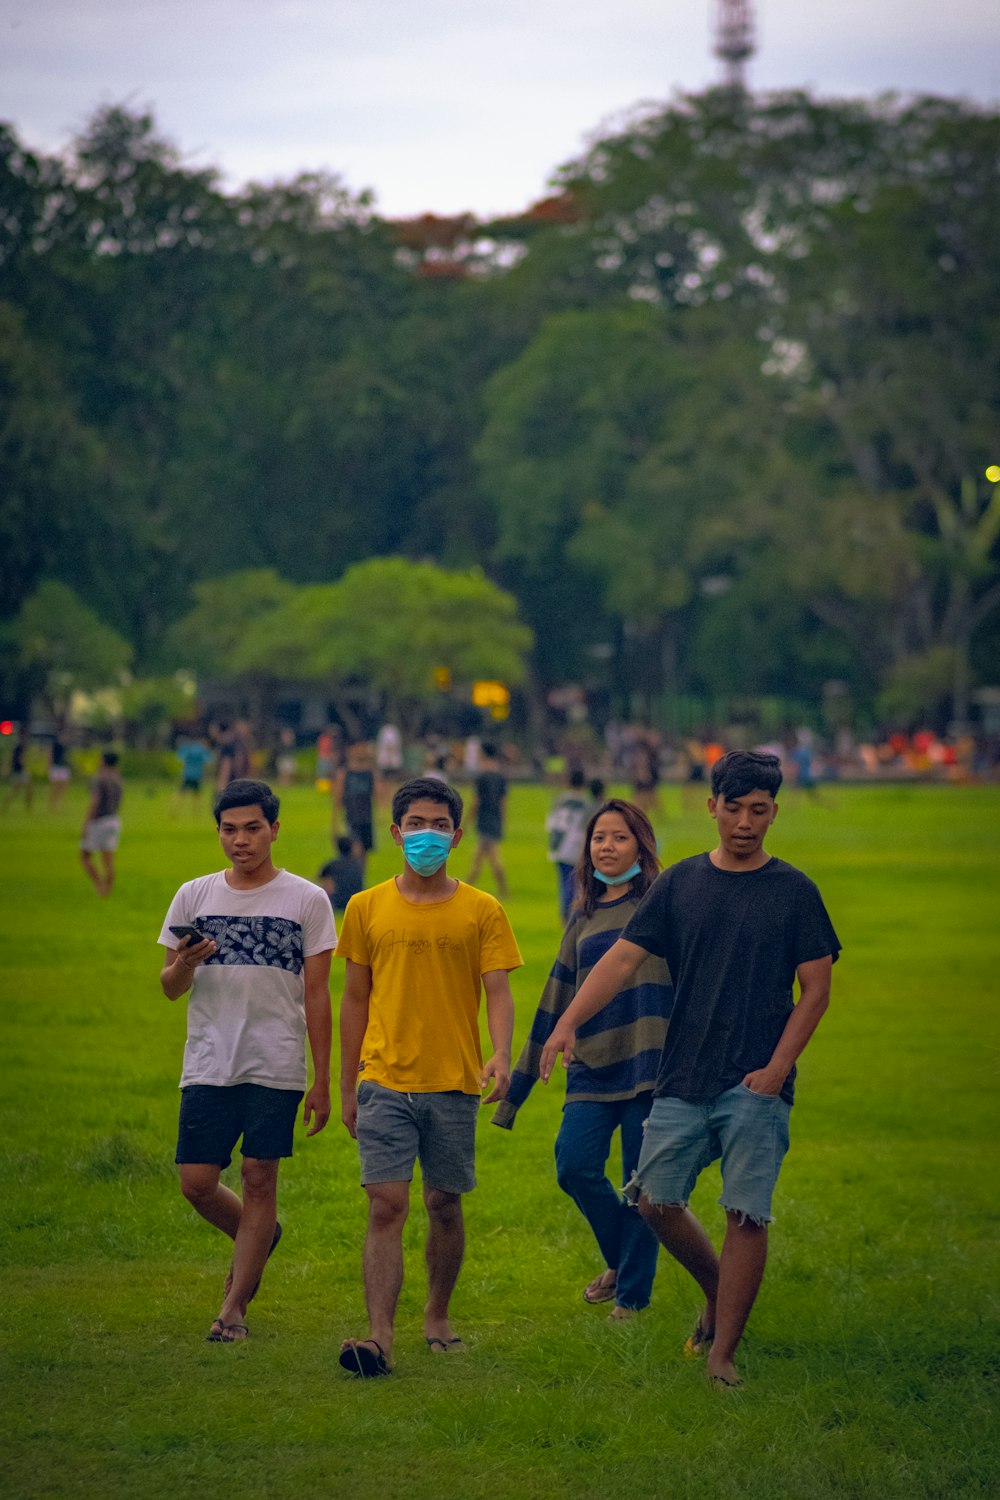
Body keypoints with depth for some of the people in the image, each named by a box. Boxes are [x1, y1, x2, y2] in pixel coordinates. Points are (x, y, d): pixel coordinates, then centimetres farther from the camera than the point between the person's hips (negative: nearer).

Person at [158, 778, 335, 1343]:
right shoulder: (195, 896, 7)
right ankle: (260, 1237, 29)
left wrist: (322, 1082, 0)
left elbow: (317, 996, 2)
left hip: (276, 1066, -2)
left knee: (259, 1179, -3)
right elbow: (170, 989, 11)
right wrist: (183, 967, -14)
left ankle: (234, 1308, 6)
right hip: (208, 1064, 3)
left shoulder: (307, 900, 1)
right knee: (197, 1182, -1)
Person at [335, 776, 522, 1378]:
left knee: (445, 1204, 9)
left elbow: (498, 992, -3)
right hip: (385, 1080, 0)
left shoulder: (482, 912, 3)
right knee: (387, 1205, -10)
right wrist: (347, 1088, 12)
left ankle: (437, 1317, 29)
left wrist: (500, 1058, -21)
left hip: (453, 1082, 0)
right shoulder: (367, 909, 7)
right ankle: (380, 1338, -16)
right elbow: (356, 1000, 12)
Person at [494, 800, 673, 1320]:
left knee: (641, 1181, -2)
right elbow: (556, 1002, 20)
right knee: (575, 1165, -11)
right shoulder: (584, 916, 16)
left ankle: (633, 1293, 12)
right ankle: (618, 1260, 15)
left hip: (649, 1061, -4)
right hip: (591, 1064, 4)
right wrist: (518, 1083, 21)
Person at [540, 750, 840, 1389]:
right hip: (684, 1077, 3)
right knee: (657, 1201, 3)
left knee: (747, 1216, -5)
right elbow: (624, 957, 2)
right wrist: (568, 1022, -12)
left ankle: (723, 1353, 3)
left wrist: (777, 1067, -10)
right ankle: (718, 1292, 29)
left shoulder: (794, 891, 0)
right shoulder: (681, 882, 6)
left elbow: (816, 988, 1)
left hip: (756, 1086, -3)